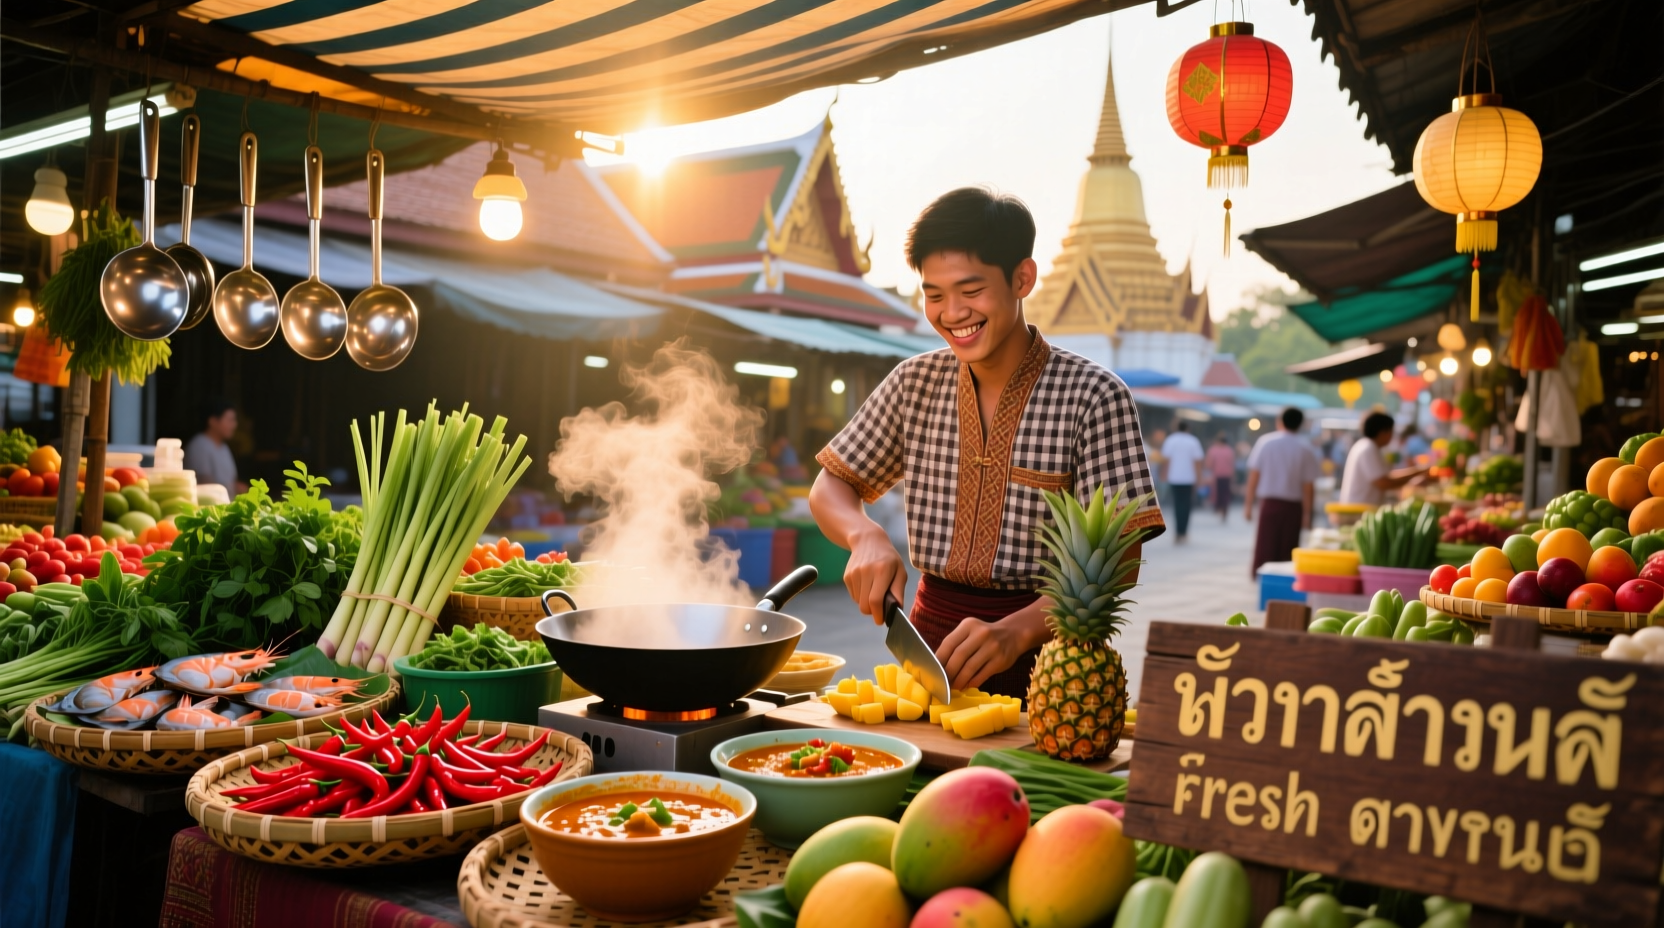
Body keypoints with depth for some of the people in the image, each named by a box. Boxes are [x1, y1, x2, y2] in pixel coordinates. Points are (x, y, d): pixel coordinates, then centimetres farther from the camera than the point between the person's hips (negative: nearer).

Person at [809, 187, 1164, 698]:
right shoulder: (914, 383, 6)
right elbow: (831, 487, 13)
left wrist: (1016, 631, -27)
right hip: (933, 634, 3)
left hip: (1043, 658, -3)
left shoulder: (1094, 397, -8)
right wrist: (866, 536, -9)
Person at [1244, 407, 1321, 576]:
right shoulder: (1306, 450, -3)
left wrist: (1248, 504, 0)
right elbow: (1308, 485, -4)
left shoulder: (1265, 442, -2)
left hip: (1269, 502, 0)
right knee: (1287, 548, 5)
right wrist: (1307, 513, 2)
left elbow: (1254, 475, -4)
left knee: (1265, 546, 4)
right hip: (1293, 505, 0)